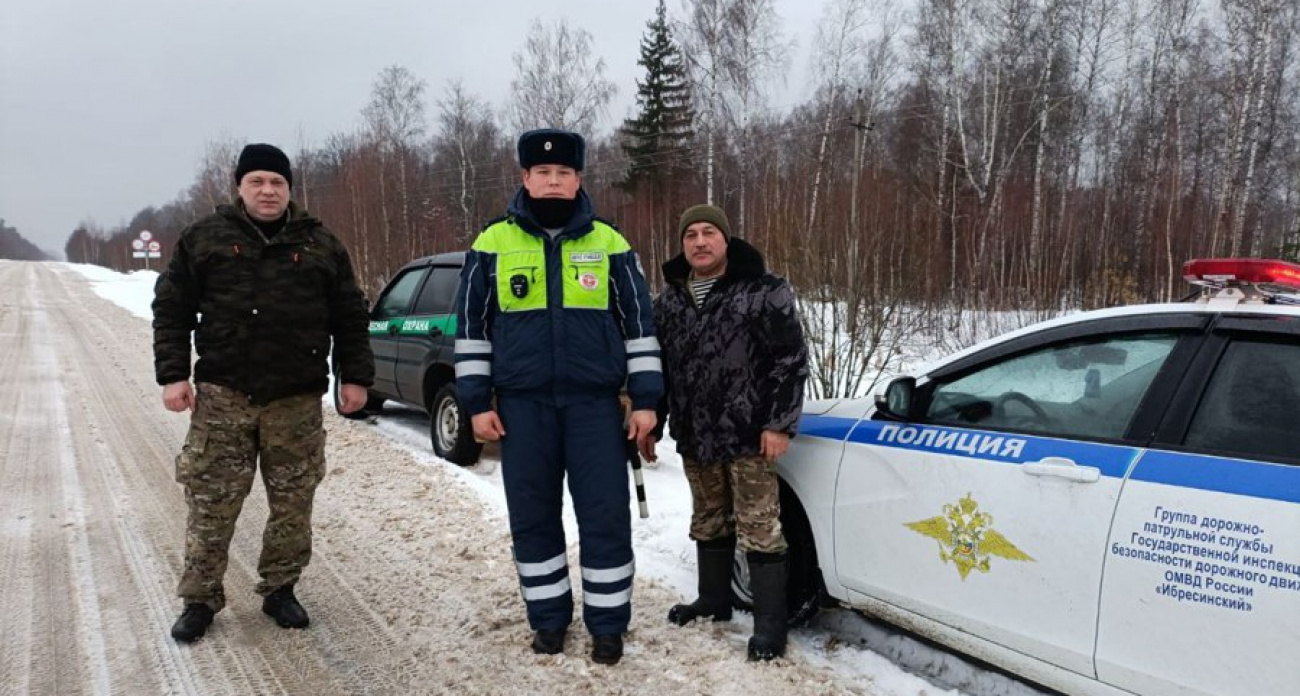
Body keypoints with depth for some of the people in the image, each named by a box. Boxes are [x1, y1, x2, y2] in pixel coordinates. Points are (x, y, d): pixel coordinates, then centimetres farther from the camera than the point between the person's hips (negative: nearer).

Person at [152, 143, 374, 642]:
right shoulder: (204, 238, 6)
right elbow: (172, 310, 6)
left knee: (293, 503, 8)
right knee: (211, 503, 3)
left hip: (297, 400, 1)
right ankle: (200, 599, 17)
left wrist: (354, 376, 3)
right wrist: (173, 373, -3)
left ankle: (279, 590, 24)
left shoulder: (321, 245, 7)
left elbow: (350, 317, 9)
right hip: (223, 396, -1)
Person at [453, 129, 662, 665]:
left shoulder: (608, 243, 4)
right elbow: (472, 325, 7)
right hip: (523, 403, 1)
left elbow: (638, 322, 6)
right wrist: (477, 401, 1)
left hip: (595, 401, -1)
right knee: (532, 516, 9)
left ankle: (608, 623, 16)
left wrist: (644, 398, 1)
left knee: (606, 515, 1)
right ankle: (548, 617, 25)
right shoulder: (493, 243, 4)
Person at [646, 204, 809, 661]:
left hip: (749, 435, -6)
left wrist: (779, 424, -14)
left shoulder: (764, 292, -8)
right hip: (694, 437, 6)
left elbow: (791, 360, -10)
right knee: (709, 523, 19)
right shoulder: (669, 299, 10)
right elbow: (658, 364, 17)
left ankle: (770, 624, 7)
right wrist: (651, 424, 16)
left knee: (759, 530, -2)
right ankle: (714, 600, 35)